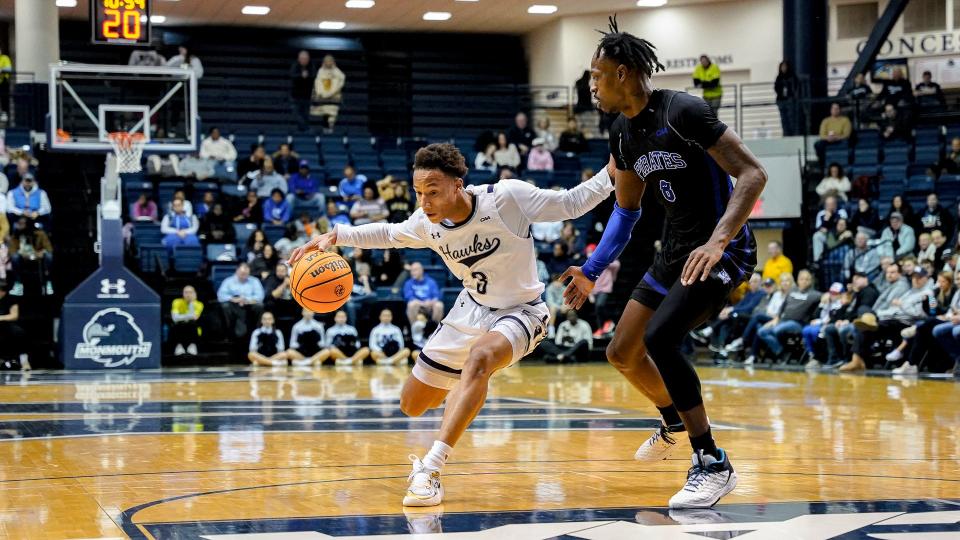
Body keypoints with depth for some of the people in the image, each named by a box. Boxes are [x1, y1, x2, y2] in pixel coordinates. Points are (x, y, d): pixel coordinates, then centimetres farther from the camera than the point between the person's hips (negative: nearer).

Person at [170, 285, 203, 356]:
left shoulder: (198, 304, -4)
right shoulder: (177, 302, -4)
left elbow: (194, 317, -22)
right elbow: (175, 317, -21)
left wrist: (191, 302, -21)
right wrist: (187, 316, -34)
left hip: (192, 332, 0)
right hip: (180, 332, 0)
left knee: (192, 323, -33)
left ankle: (192, 345, -22)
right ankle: (179, 345, -19)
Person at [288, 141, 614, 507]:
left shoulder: (507, 197, -26)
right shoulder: (427, 223, -11)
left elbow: (572, 203, -17)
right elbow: (390, 233, 10)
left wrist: (613, 171, -28)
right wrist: (337, 236, -1)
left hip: (521, 310, -6)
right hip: (473, 308, 6)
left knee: (479, 356, -40)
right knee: (413, 406, 9)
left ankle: (430, 471, -41)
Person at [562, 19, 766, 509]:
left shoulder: (684, 112, -20)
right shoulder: (622, 134, 6)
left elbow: (752, 173, -23)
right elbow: (626, 209, 20)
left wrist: (717, 240, -35)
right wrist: (592, 271, 15)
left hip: (723, 249, -9)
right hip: (675, 250, 9)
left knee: (659, 338, -27)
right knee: (622, 353, 12)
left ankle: (713, 464, -17)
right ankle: (674, 423, 42)